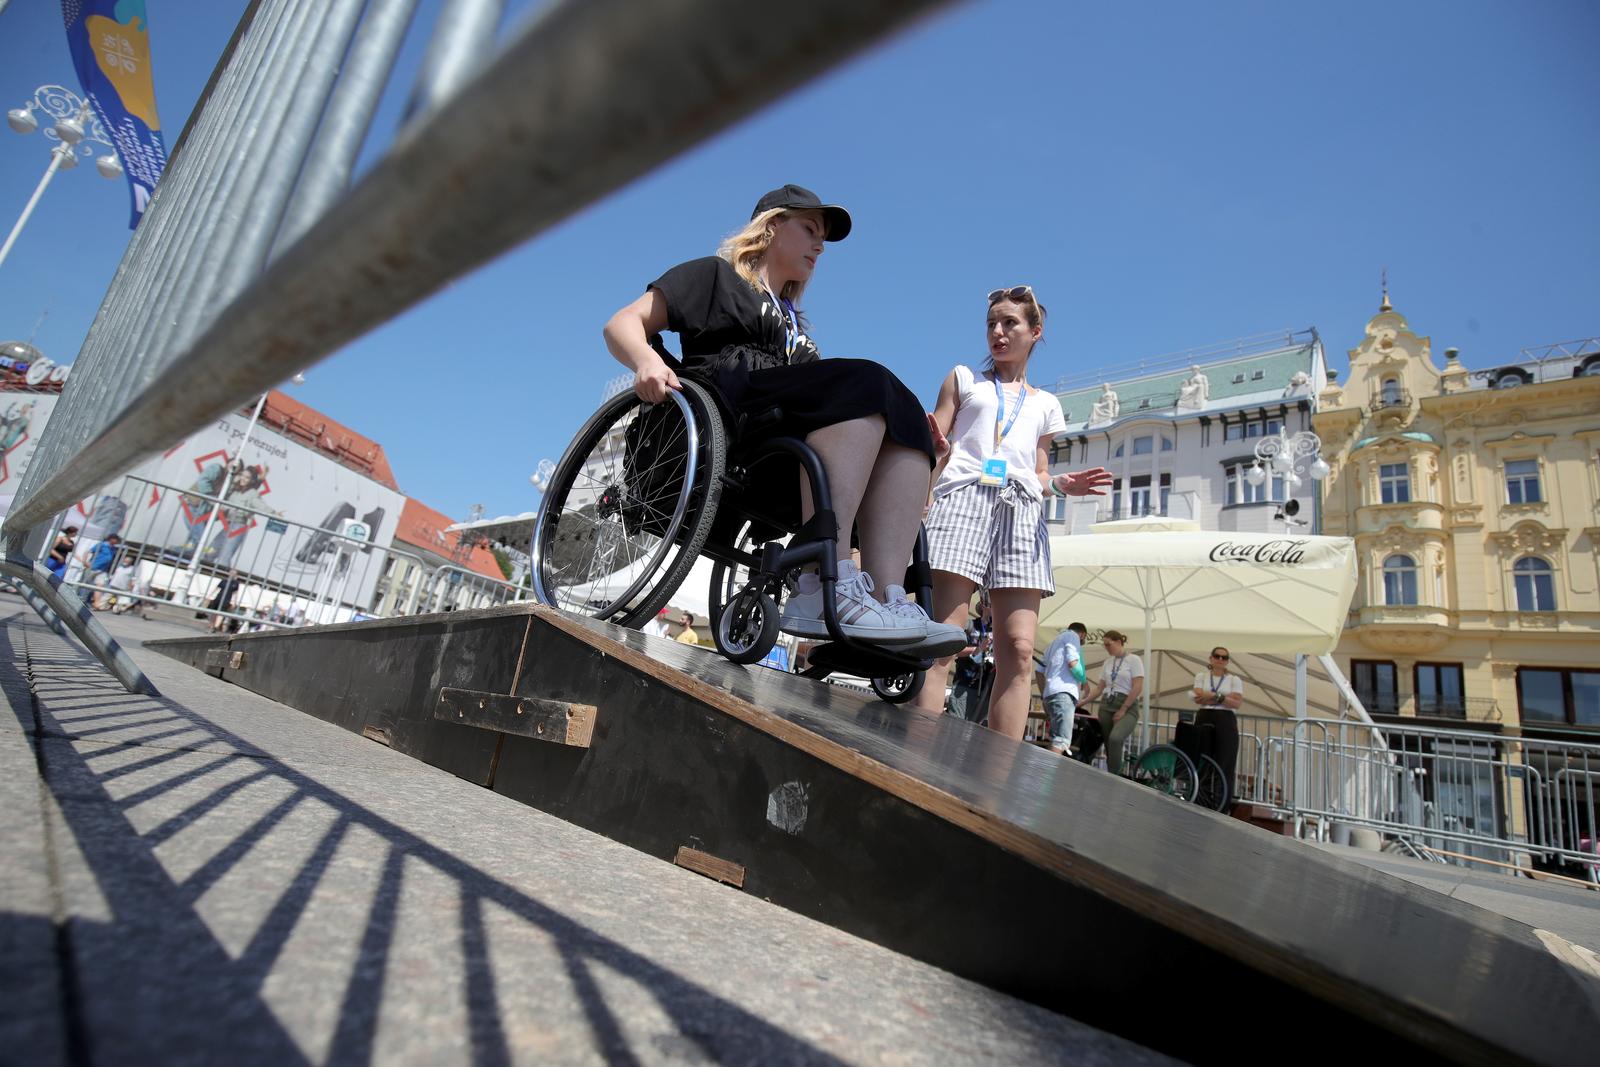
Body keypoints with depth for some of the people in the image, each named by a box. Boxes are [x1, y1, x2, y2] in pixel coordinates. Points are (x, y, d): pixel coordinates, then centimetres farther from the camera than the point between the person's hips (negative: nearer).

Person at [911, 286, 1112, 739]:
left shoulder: (1046, 404, 28)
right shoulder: (963, 378, 22)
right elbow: (933, 444, 12)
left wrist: (1062, 484, 2)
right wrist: (937, 448, -12)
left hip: (1022, 509, 3)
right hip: (963, 496, -2)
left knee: (1019, 650, -11)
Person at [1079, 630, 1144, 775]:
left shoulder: (1134, 660, -3)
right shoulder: (1107, 662, 14)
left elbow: (1137, 688, -10)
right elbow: (1099, 688, 18)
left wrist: (1122, 710, -13)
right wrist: (1081, 703, 10)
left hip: (1127, 707, -6)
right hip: (1106, 706, 6)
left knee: (1115, 739, -30)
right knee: (1109, 746, 2)